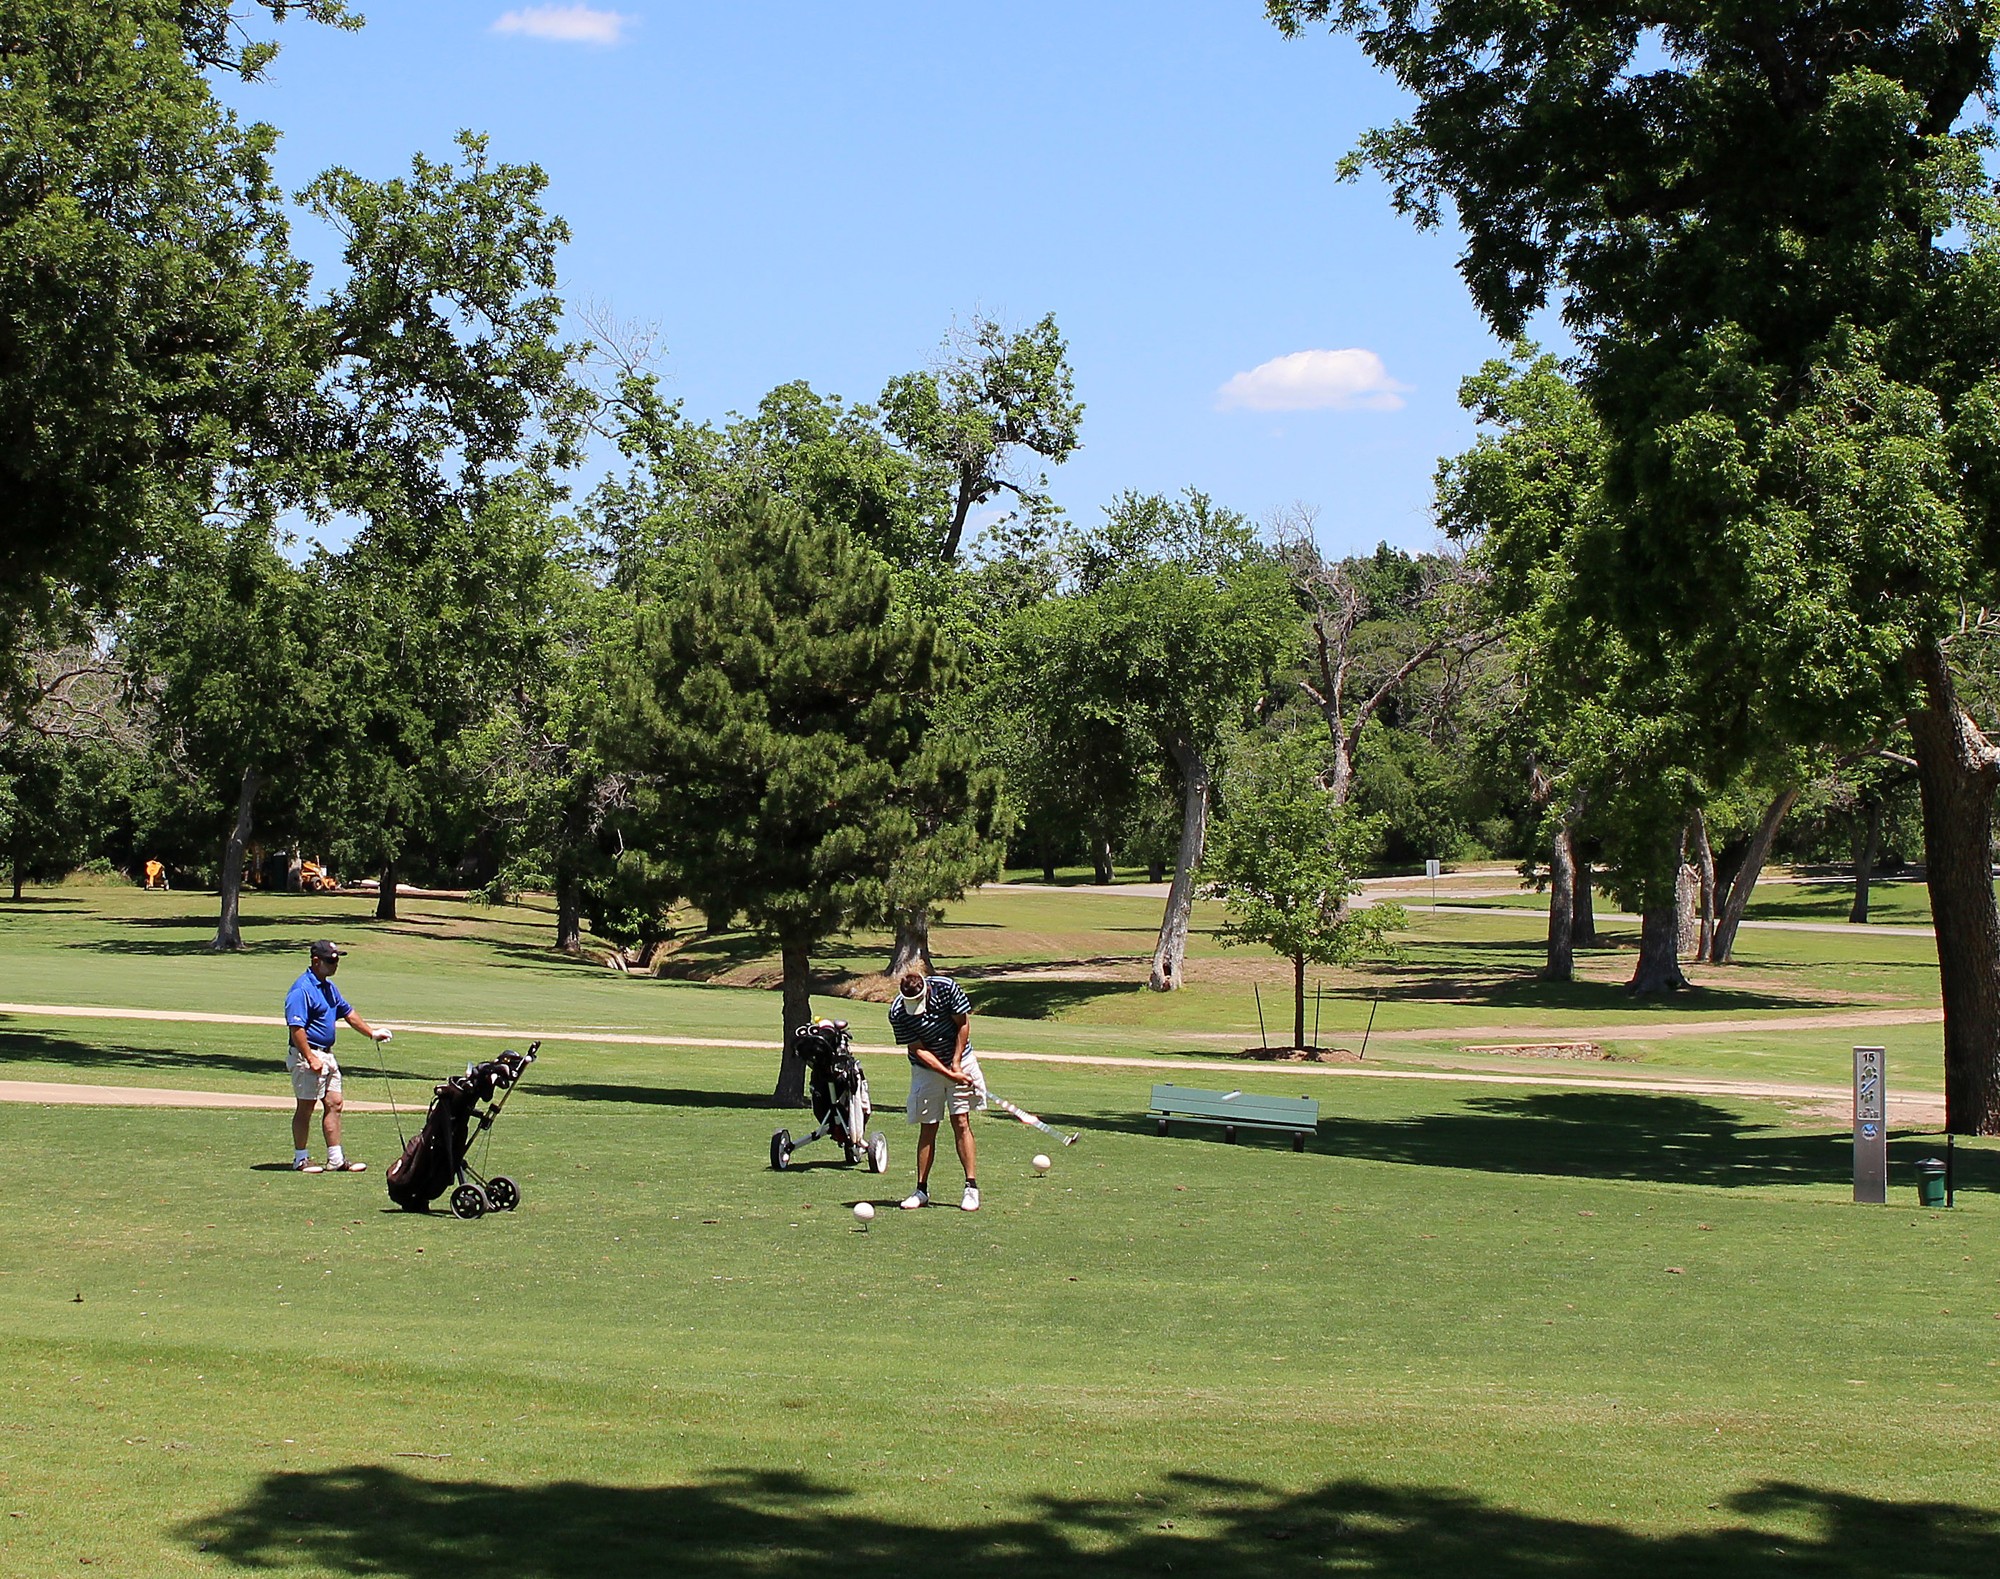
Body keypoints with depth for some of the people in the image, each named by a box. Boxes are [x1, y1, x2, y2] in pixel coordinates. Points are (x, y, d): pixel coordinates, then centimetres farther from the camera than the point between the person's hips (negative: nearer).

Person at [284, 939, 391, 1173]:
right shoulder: (302, 989, -17)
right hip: (307, 1056, -9)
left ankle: (336, 1159, 12)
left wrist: (372, 1032, 24)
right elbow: (296, 1027, -23)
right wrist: (310, 1059, -26)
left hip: (327, 1055, 9)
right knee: (305, 1107, -1)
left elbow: (347, 1012, 26)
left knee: (333, 1104, 8)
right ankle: (300, 1159, 8)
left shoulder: (329, 987, 13)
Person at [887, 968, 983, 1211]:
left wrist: (956, 1064, -10)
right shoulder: (897, 1014, -20)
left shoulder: (946, 988, -19)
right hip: (926, 1070, 0)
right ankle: (922, 1190, 8)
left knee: (961, 1123, -5)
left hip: (960, 1063, 0)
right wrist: (948, 1074, -22)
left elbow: (963, 1024, -7)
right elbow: (918, 1050, -17)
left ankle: (972, 1187, -3)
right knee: (927, 1129, 1)